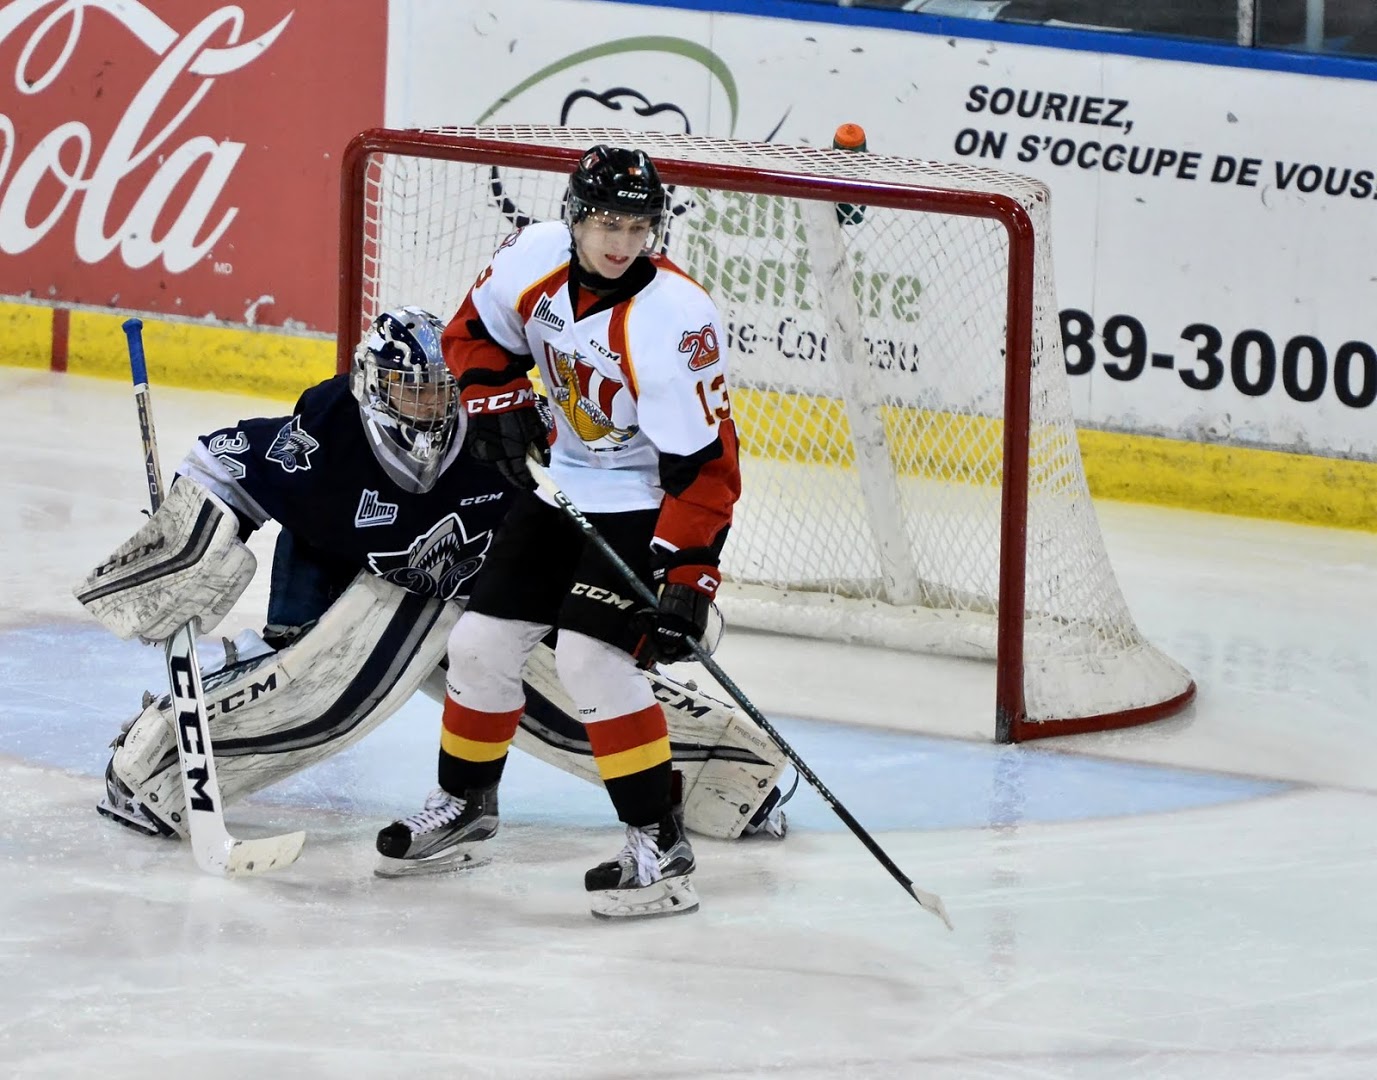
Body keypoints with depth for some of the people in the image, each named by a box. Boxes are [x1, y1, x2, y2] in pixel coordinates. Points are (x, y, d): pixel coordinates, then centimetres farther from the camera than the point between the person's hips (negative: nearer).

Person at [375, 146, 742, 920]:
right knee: (482, 641, 9)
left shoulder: (673, 320, -29)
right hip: (562, 486, 7)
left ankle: (662, 848, -15)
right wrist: (497, 402, -9)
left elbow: (704, 467, -28)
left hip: (649, 502, -7)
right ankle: (466, 804, 32)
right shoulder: (535, 260, -12)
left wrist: (690, 581, -32)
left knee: (591, 654, -21)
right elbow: (476, 332, 9)